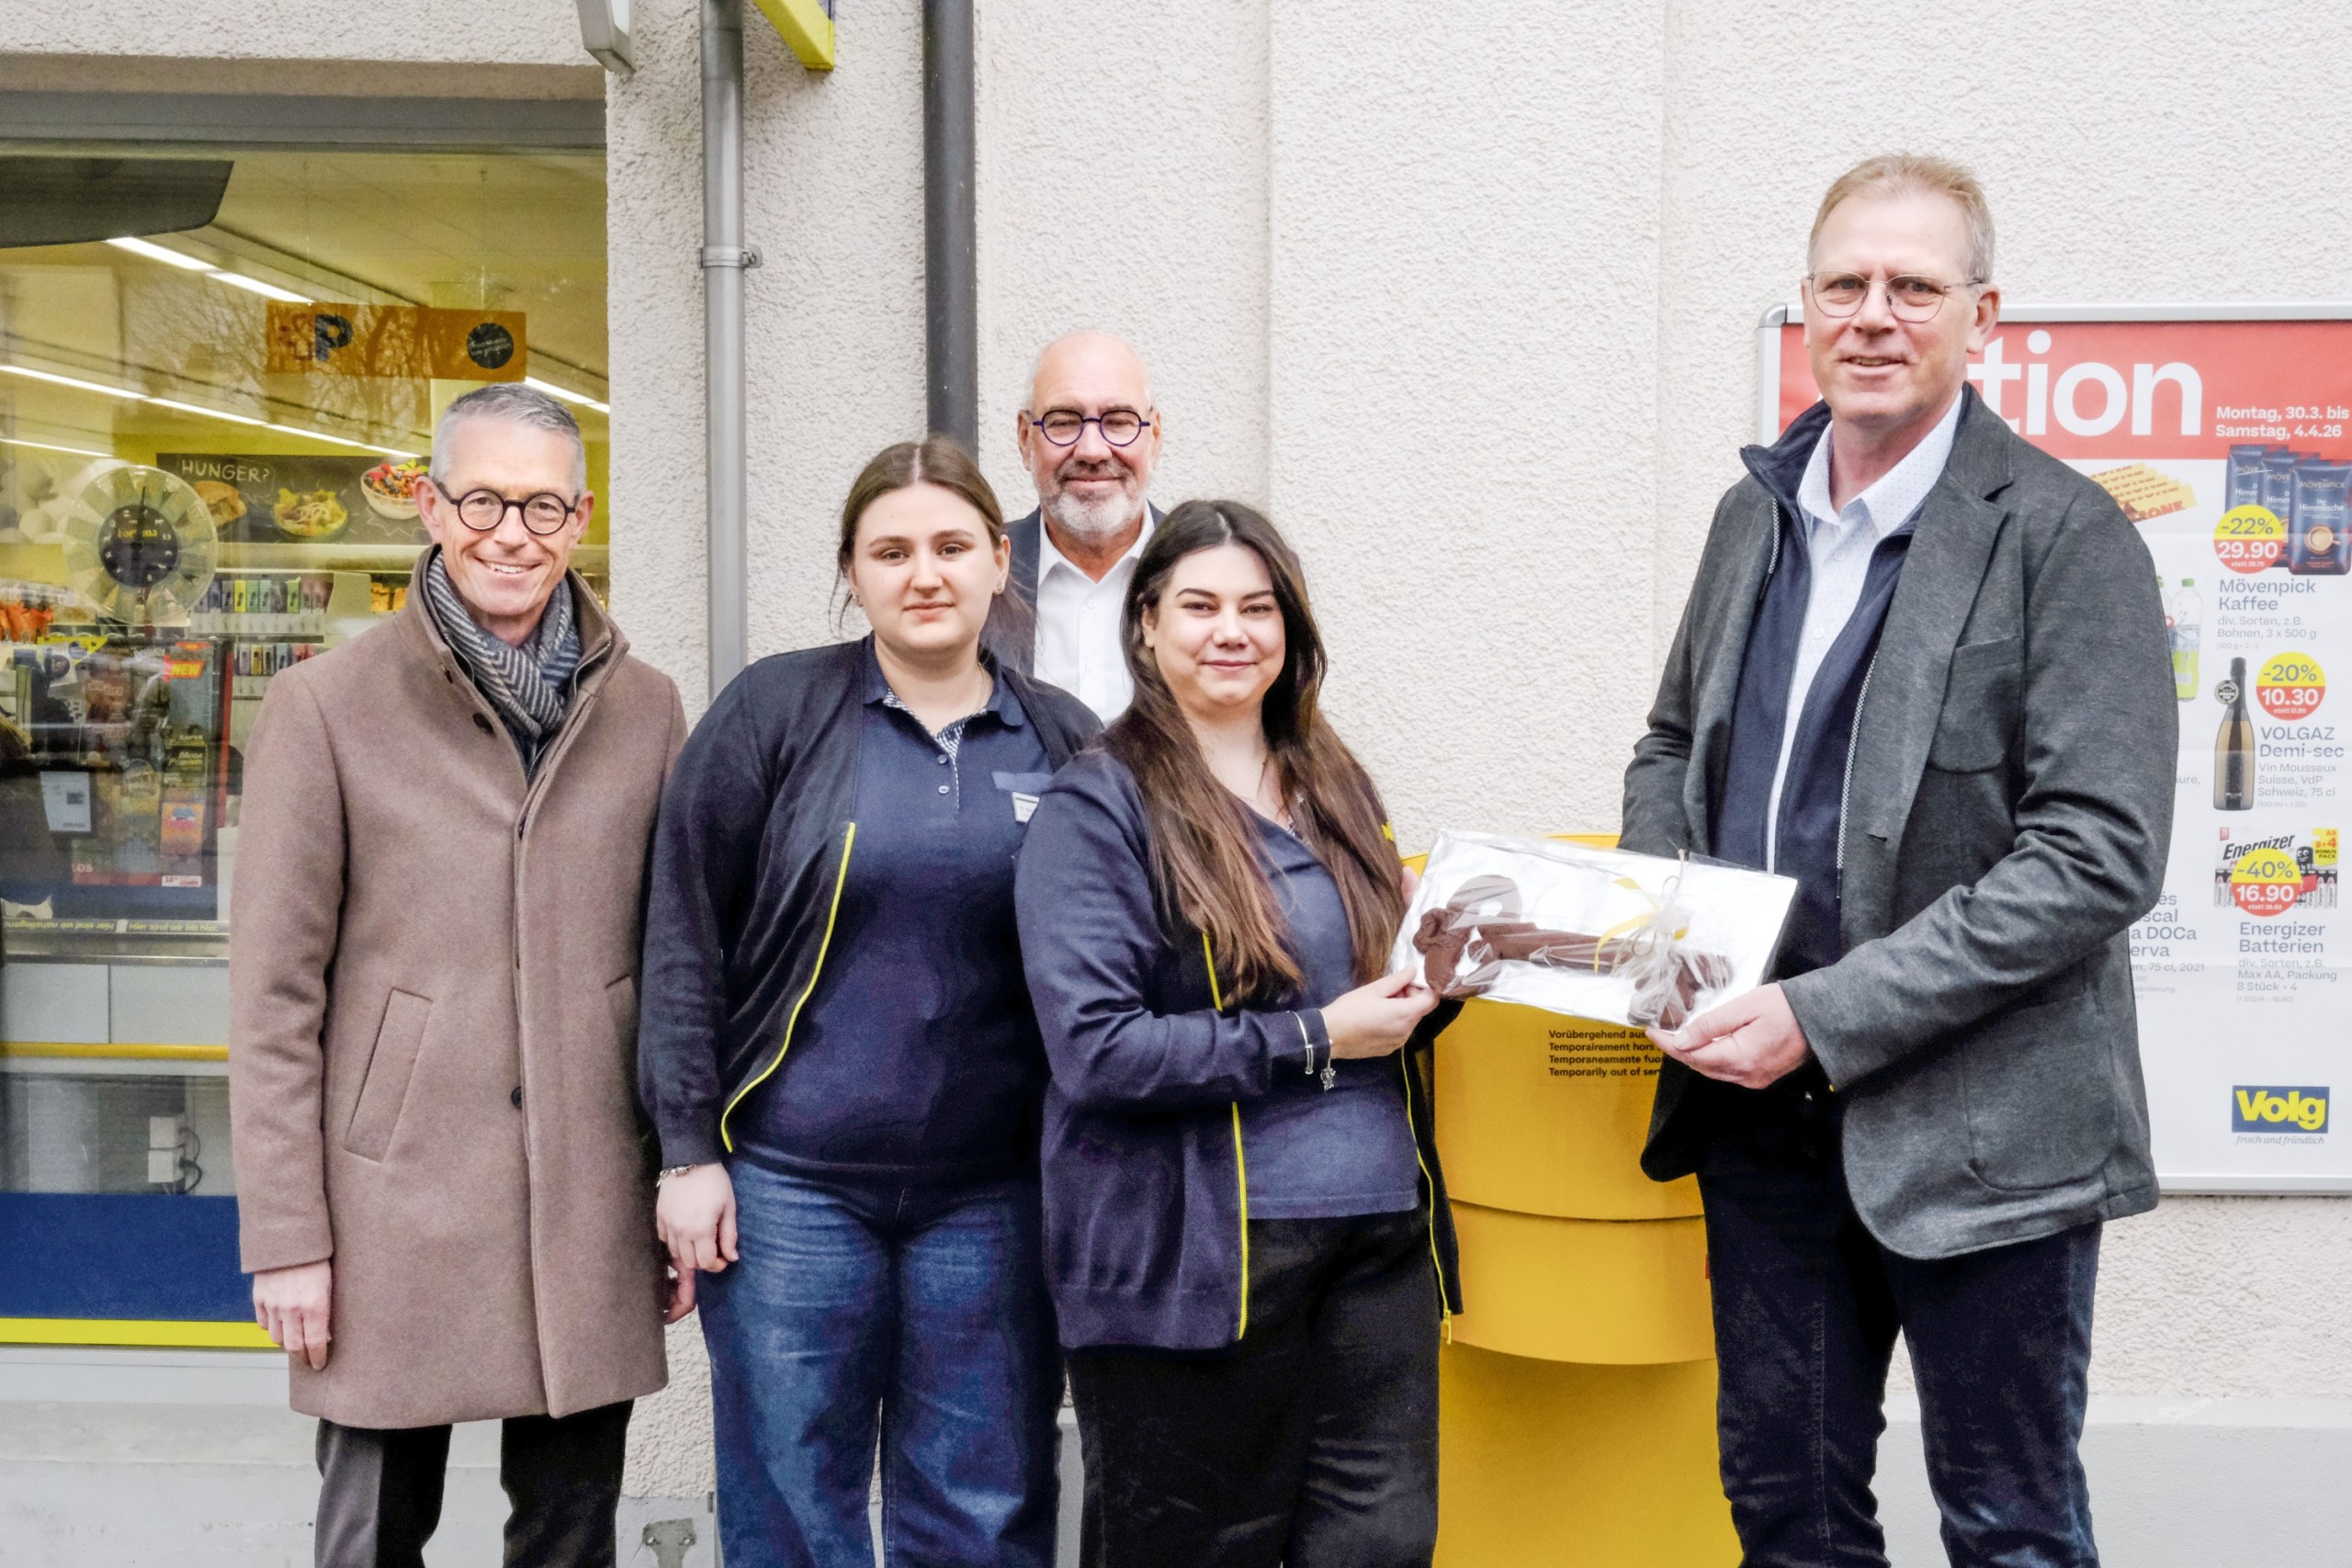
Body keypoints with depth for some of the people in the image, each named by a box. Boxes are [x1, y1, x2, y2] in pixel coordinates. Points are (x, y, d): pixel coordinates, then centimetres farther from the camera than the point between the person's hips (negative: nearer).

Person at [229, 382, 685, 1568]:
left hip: (591, 1206, 3)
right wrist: (285, 1238, -6)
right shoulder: (326, 704, -2)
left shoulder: (645, 708, 7)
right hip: (396, 1208, -2)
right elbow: (273, 995, -3)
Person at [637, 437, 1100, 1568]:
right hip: (791, 1185, -2)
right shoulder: (775, 711, -1)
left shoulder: (1064, 743, 5)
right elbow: (684, 935, -1)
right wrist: (689, 1150, -6)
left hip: (992, 1197, 2)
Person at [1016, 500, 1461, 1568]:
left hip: (1380, 1229, 6)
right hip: (1193, 1252, -5)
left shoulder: (1335, 789, 13)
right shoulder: (1096, 809, -7)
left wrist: (1430, 989, 1)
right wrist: (1314, 1040, -15)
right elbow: (1095, 1050, -16)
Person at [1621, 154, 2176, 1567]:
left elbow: (2101, 856, -18)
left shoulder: (2065, 535, -11)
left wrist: (1826, 1017, -21)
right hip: (1761, 1106, 6)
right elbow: (1675, 743, 21)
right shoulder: (1756, 513, 9)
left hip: (1977, 1129, -5)